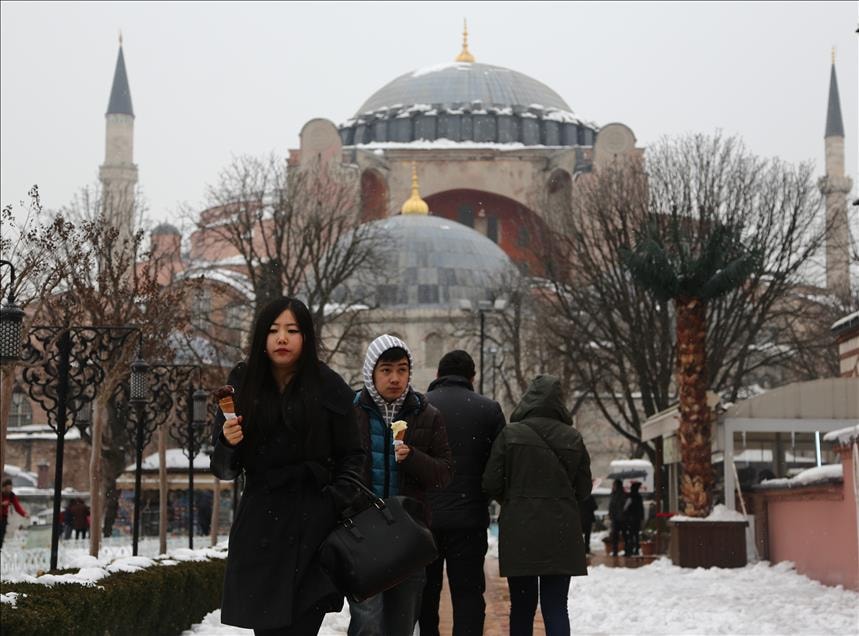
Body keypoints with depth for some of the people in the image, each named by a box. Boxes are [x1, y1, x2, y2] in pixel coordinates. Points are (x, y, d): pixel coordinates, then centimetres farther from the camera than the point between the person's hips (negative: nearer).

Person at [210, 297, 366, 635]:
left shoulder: (330, 388, 1)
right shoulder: (242, 384, 5)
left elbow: (352, 457, 7)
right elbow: (223, 468, 8)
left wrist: (335, 503, -6)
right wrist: (228, 443, -13)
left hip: (314, 527, -2)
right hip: (260, 527, 2)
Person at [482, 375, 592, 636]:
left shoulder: (509, 434, -6)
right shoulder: (573, 438, 1)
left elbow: (491, 484, -5)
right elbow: (583, 490, 6)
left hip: (519, 531, -1)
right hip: (561, 533, 1)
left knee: (522, 607, 10)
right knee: (556, 607, 2)